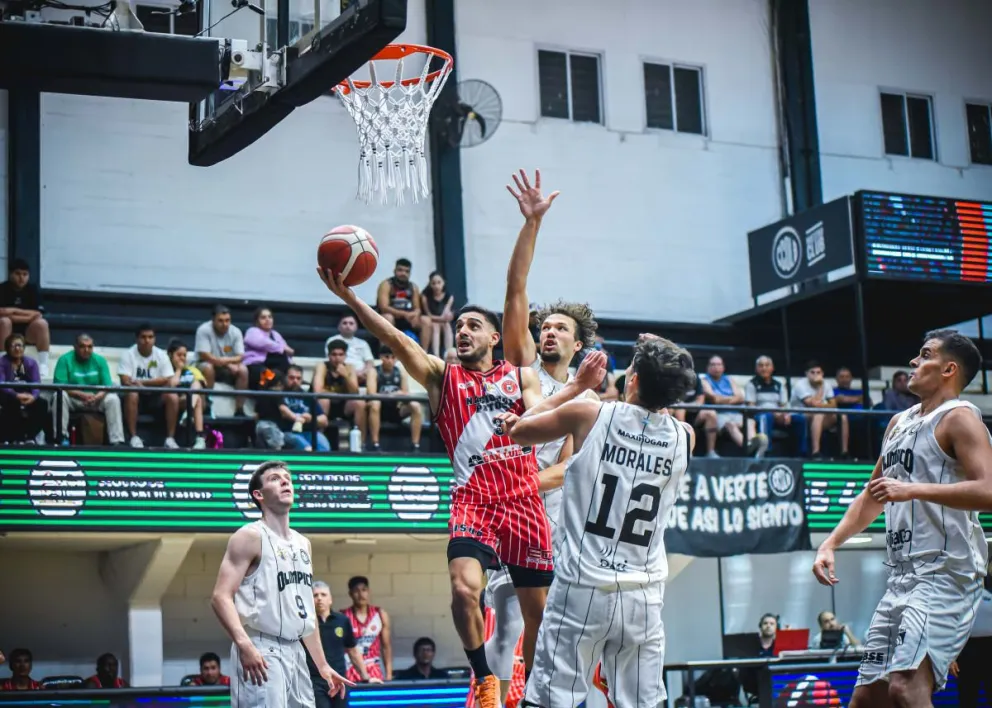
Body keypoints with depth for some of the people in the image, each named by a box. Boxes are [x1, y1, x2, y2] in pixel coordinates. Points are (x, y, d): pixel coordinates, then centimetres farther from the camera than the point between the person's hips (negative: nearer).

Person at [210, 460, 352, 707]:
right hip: (262, 652, -9)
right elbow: (221, 597, -16)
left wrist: (322, 664, 21)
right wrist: (244, 644, -30)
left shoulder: (303, 544, 18)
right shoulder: (250, 537, -7)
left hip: (295, 652, 9)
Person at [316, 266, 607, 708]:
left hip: (524, 501, 2)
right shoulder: (442, 376, 10)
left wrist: (576, 388, -24)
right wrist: (350, 298, -19)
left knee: (537, 608, 4)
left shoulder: (521, 376, 14)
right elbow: (398, 341, -5)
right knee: (464, 589, -24)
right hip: (472, 501, -2)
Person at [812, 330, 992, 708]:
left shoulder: (959, 418, -6)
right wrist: (831, 542, 18)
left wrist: (913, 489, -25)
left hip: (946, 574, -9)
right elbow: (872, 496, 29)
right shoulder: (899, 423, 20)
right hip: (902, 577, 9)